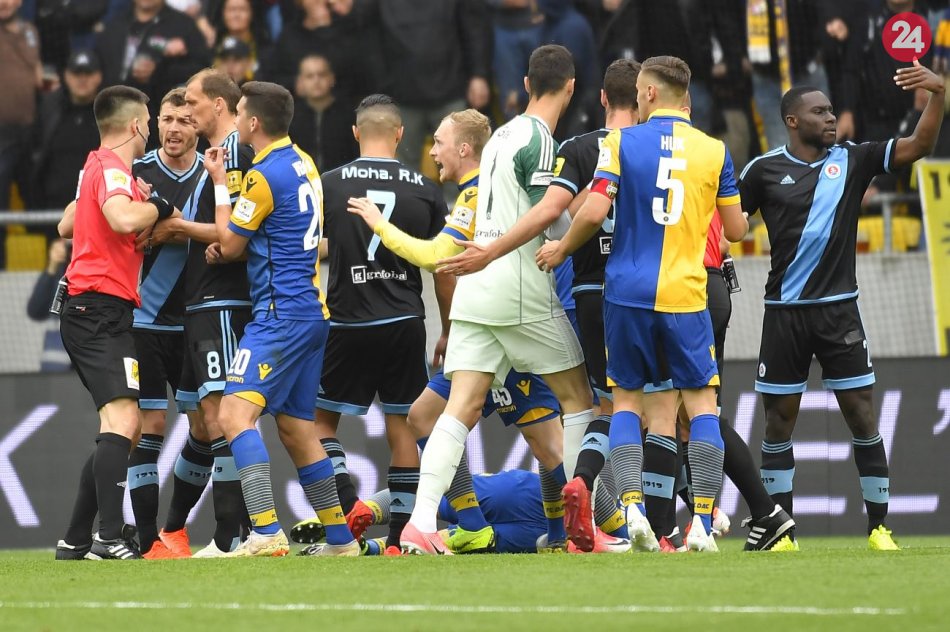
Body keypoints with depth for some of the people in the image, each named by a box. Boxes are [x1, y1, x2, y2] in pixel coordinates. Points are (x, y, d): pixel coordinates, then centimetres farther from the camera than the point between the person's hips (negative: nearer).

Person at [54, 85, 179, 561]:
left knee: (123, 427, 13)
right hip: (101, 310, -11)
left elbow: (66, 226, 32)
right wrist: (159, 207, -12)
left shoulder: (96, 167, 19)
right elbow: (123, 219, -31)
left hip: (87, 311, 11)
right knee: (122, 419, -21)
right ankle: (109, 537, -32)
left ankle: (76, 539, 13)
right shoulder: (112, 169, -11)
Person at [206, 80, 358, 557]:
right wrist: (227, 246, 9)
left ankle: (267, 533, -30)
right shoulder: (303, 164, 14)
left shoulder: (265, 175, -14)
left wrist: (219, 183, 7)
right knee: (296, 428, 16)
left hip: (281, 314, -10)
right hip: (313, 310, 10)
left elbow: (229, 245, -3)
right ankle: (339, 539, 20)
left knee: (236, 413, -18)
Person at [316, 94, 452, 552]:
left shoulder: (331, 184, -4)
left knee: (320, 419, 12)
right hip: (405, 323, 2)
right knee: (402, 426, 8)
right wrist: (448, 331, 15)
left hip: (348, 322, -2)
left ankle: (347, 505, -7)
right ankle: (401, 535, 5)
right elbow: (443, 268, 5)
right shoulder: (425, 190, 1)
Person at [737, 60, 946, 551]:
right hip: (784, 311, 0)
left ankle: (878, 526, 4)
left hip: (839, 309, 0)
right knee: (779, 419, 3)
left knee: (861, 416, -3)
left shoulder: (852, 160, 4)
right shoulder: (765, 170, 2)